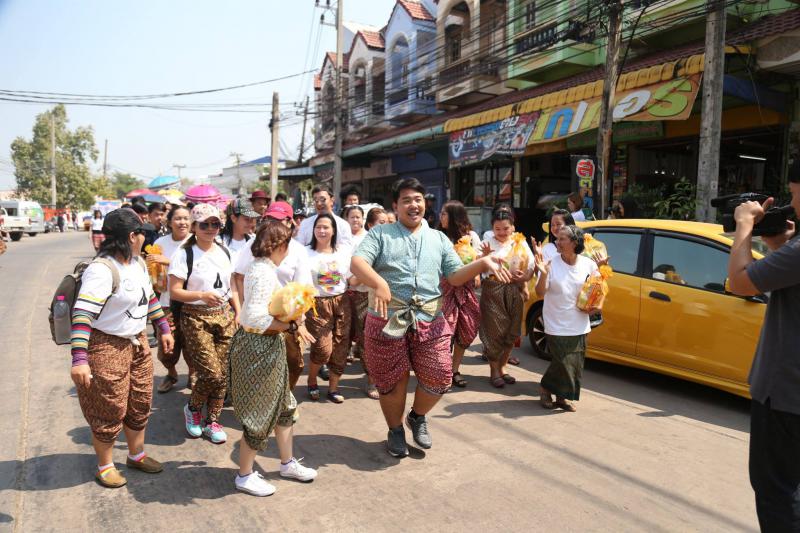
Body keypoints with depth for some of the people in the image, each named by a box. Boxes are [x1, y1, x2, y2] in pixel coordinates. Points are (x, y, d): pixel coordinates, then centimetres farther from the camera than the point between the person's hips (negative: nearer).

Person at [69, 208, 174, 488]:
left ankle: (136, 455, 39)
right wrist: (79, 359, -37)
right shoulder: (102, 270, -25)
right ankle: (104, 466, 28)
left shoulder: (138, 263, 3)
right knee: (110, 410, 6)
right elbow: (83, 313, -31)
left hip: (137, 343, 8)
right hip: (106, 347, -8)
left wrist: (164, 329, 17)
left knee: (140, 404, 19)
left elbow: (150, 297, 16)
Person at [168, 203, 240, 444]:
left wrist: (239, 314, 6)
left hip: (224, 316, 5)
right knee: (212, 373, -10)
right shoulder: (184, 254, -7)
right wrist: (201, 295, -25)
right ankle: (193, 409, 21)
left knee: (223, 374, 3)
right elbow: (174, 292, -11)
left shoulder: (225, 252, 10)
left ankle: (212, 421, 20)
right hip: (196, 318, -5)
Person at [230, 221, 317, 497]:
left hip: (265, 345, 11)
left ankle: (288, 463, 37)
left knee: (283, 405, 21)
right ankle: (245, 476, 23)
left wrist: (288, 321, 7)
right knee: (260, 412, 5)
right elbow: (256, 318, -31)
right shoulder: (265, 273, -23)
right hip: (260, 347, -11)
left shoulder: (258, 267, 9)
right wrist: (288, 326, -19)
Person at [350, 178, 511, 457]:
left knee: (439, 377, -2)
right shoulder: (380, 233, 5)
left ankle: (418, 416, 30)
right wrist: (378, 282, -30)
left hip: (430, 322, 3)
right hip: (387, 321, -2)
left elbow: (455, 277, 10)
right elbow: (357, 263, -10)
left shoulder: (439, 239, 15)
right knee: (392, 381, 8)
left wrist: (483, 263, -7)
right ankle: (395, 430, 34)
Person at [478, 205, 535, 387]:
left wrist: (524, 278, -16)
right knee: (495, 331, -1)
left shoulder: (520, 243, 7)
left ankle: (502, 367, 27)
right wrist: (486, 256, -30)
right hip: (493, 291, -4)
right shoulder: (488, 243, -4)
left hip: (514, 291, 4)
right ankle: (494, 371, 15)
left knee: (511, 332, 10)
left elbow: (531, 265, 2)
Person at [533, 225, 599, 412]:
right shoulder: (551, 263, -10)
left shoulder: (588, 265, -2)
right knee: (564, 363, -8)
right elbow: (540, 293, -12)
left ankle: (561, 397, 27)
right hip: (557, 326, -3)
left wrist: (595, 305, -6)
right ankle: (545, 389, 18)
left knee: (575, 366, 8)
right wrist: (543, 274, -30)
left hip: (580, 326, 4)